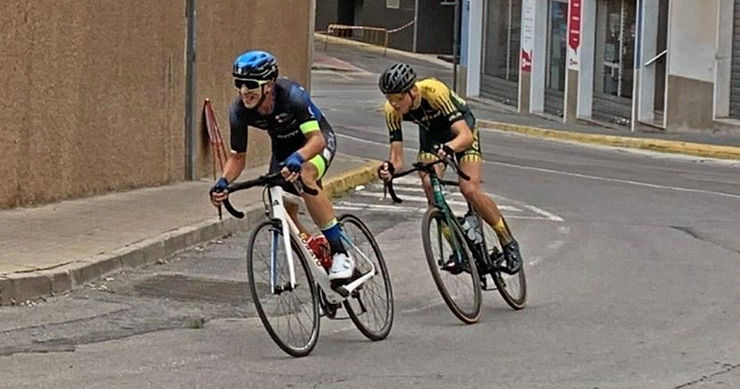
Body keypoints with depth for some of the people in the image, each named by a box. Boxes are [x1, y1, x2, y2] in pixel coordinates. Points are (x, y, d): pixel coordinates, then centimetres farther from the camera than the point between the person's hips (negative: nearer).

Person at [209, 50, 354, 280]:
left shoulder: (292, 96, -37)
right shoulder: (239, 111, -23)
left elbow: (316, 139, -40)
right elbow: (237, 156, -12)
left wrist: (297, 158, -60)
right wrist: (224, 182, -32)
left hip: (317, 141, -5)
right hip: (283, 147, 6)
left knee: (304, 177, -36)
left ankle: (340, 254, -31)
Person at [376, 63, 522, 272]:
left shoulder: (434, 92, -39)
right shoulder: (392, 111, -26)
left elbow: (466, 136, -44)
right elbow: (397, 158, -24)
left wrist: (448, 148, -64)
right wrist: (390, 168, -47)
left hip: (461, 130, -4)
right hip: (431, 134, 4)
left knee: (470, 190, -20)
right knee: (429, 185, -20)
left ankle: (508, 242, 0)